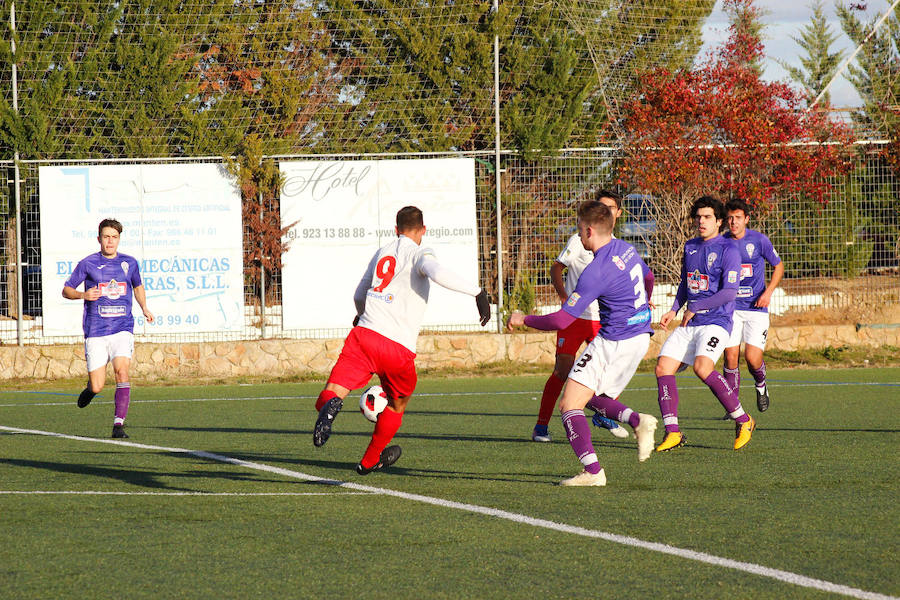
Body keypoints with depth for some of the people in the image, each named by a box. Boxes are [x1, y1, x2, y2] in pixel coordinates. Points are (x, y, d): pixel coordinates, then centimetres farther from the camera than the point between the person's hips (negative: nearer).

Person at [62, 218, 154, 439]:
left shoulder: (129, 263, 8)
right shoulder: (87, 264, 0)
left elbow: (138, 286, 29)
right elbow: (66, 290, 5)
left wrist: (144, 308, 17)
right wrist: (82, 295, -14)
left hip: (122, 329, 1)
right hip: (95, 332, -1)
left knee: (122, 370, -22)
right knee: (97, 387, -3)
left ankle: (118, 424, -20)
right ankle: (91, 385, 36)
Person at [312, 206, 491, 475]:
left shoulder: (381, 253, 22)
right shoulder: (419, 253, 4)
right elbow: (437, 273, -21)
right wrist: (477, 292, -16)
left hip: (364, 334, 3)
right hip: (399, 348, -3)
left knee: (329, 395, -7)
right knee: (397, 404, 25)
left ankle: (330, 405, -44)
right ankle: (370, 460, 37)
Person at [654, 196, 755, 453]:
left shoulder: (728, 249, -7)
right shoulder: (690, 247, 16)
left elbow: (729, 292, -13)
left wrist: (695, 308, -10)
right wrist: (674, 310, 13)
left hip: (716, 321, -7)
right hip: (689, 325, 7)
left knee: (702, 366, -29)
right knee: (663, 367, -9)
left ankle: (743, 420, -13)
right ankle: (672, 433, -5)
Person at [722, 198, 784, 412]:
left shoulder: (759, 240, -5)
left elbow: (778, 266, 8)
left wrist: (768, 292, -5)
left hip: (756, 307, -2)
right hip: (730, 308, 2)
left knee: (753, 357, -12)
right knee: (731, 356, -7)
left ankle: (761, 386, 23)